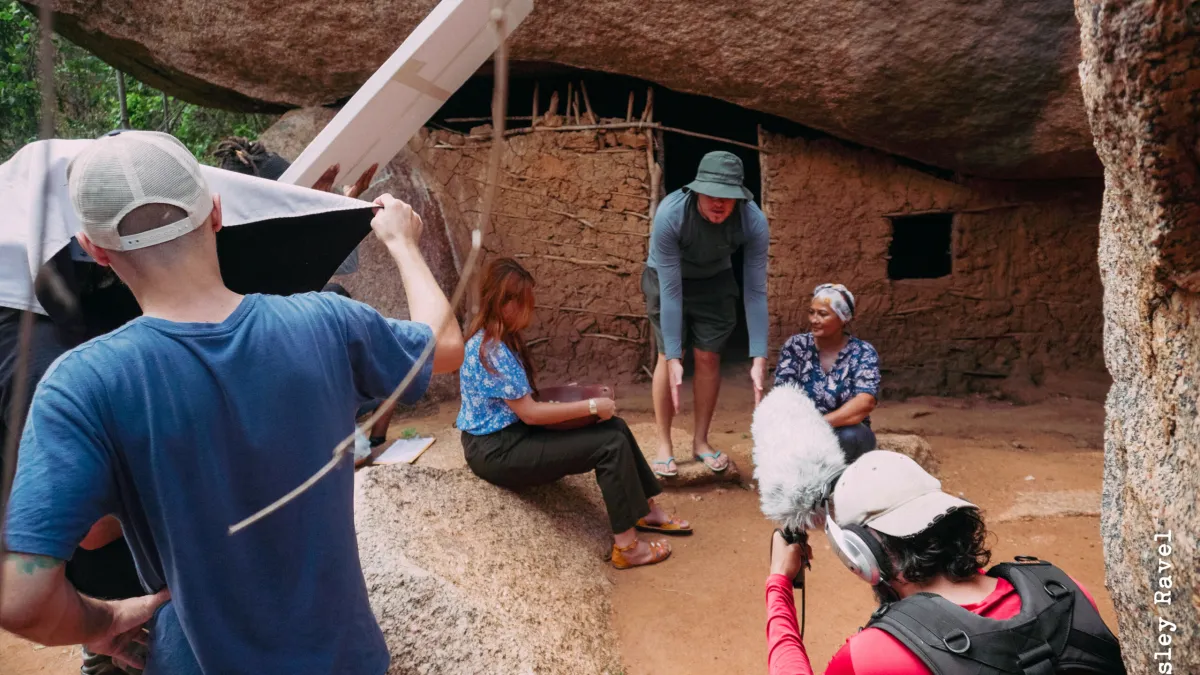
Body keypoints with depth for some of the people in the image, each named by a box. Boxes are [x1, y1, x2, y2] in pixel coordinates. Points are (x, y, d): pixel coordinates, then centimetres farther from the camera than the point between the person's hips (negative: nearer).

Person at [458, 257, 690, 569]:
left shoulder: (497, 339, 7)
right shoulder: (492, 351, -24)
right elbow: (529, 413, -23)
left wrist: (564, 396, 1)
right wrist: (591, 406, -18)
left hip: (512, 433, 9)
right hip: (497, 450, -9)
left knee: (614, 426, 5)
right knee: (611, 444, -15)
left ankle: (647, 511, 18)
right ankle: (626, 546, -7)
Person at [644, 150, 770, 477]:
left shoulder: (754, 221, -32)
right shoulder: (670, 214, -38)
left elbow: (755, 292, -27)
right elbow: (671, 290, -34)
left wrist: (759, 358, -31)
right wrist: (673, 359, -34)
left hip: (715, 281, 2)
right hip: (667, 277, -2)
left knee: (708, 357, -2)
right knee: (667, 356, -9)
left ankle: (700, 440, 15)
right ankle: (663, 444, 3)